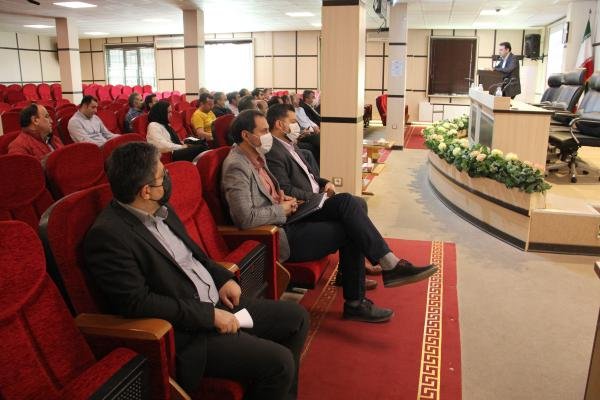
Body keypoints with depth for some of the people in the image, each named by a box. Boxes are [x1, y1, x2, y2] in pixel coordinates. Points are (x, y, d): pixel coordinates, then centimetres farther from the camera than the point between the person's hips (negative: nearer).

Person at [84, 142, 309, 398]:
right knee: (278, 362, -20)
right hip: (185, 332, -9)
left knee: (296, 317, 10)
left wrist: (223, 278, 3)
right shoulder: (107, 235, -20)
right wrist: (209, 315, -21)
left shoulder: (161, 210, 5)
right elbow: (137, 302, -24)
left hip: (218, 303, 9)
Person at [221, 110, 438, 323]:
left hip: (284, 219, 9)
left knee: (345, 201, -8)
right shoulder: (236, 167, -19)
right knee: (350, 231, -13)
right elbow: (246, 218, -28)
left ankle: (389, 264, -8)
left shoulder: (256, 155, 11)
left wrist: (281, 197, 5)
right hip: (277, 236, -9)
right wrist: (282, 210, -15)